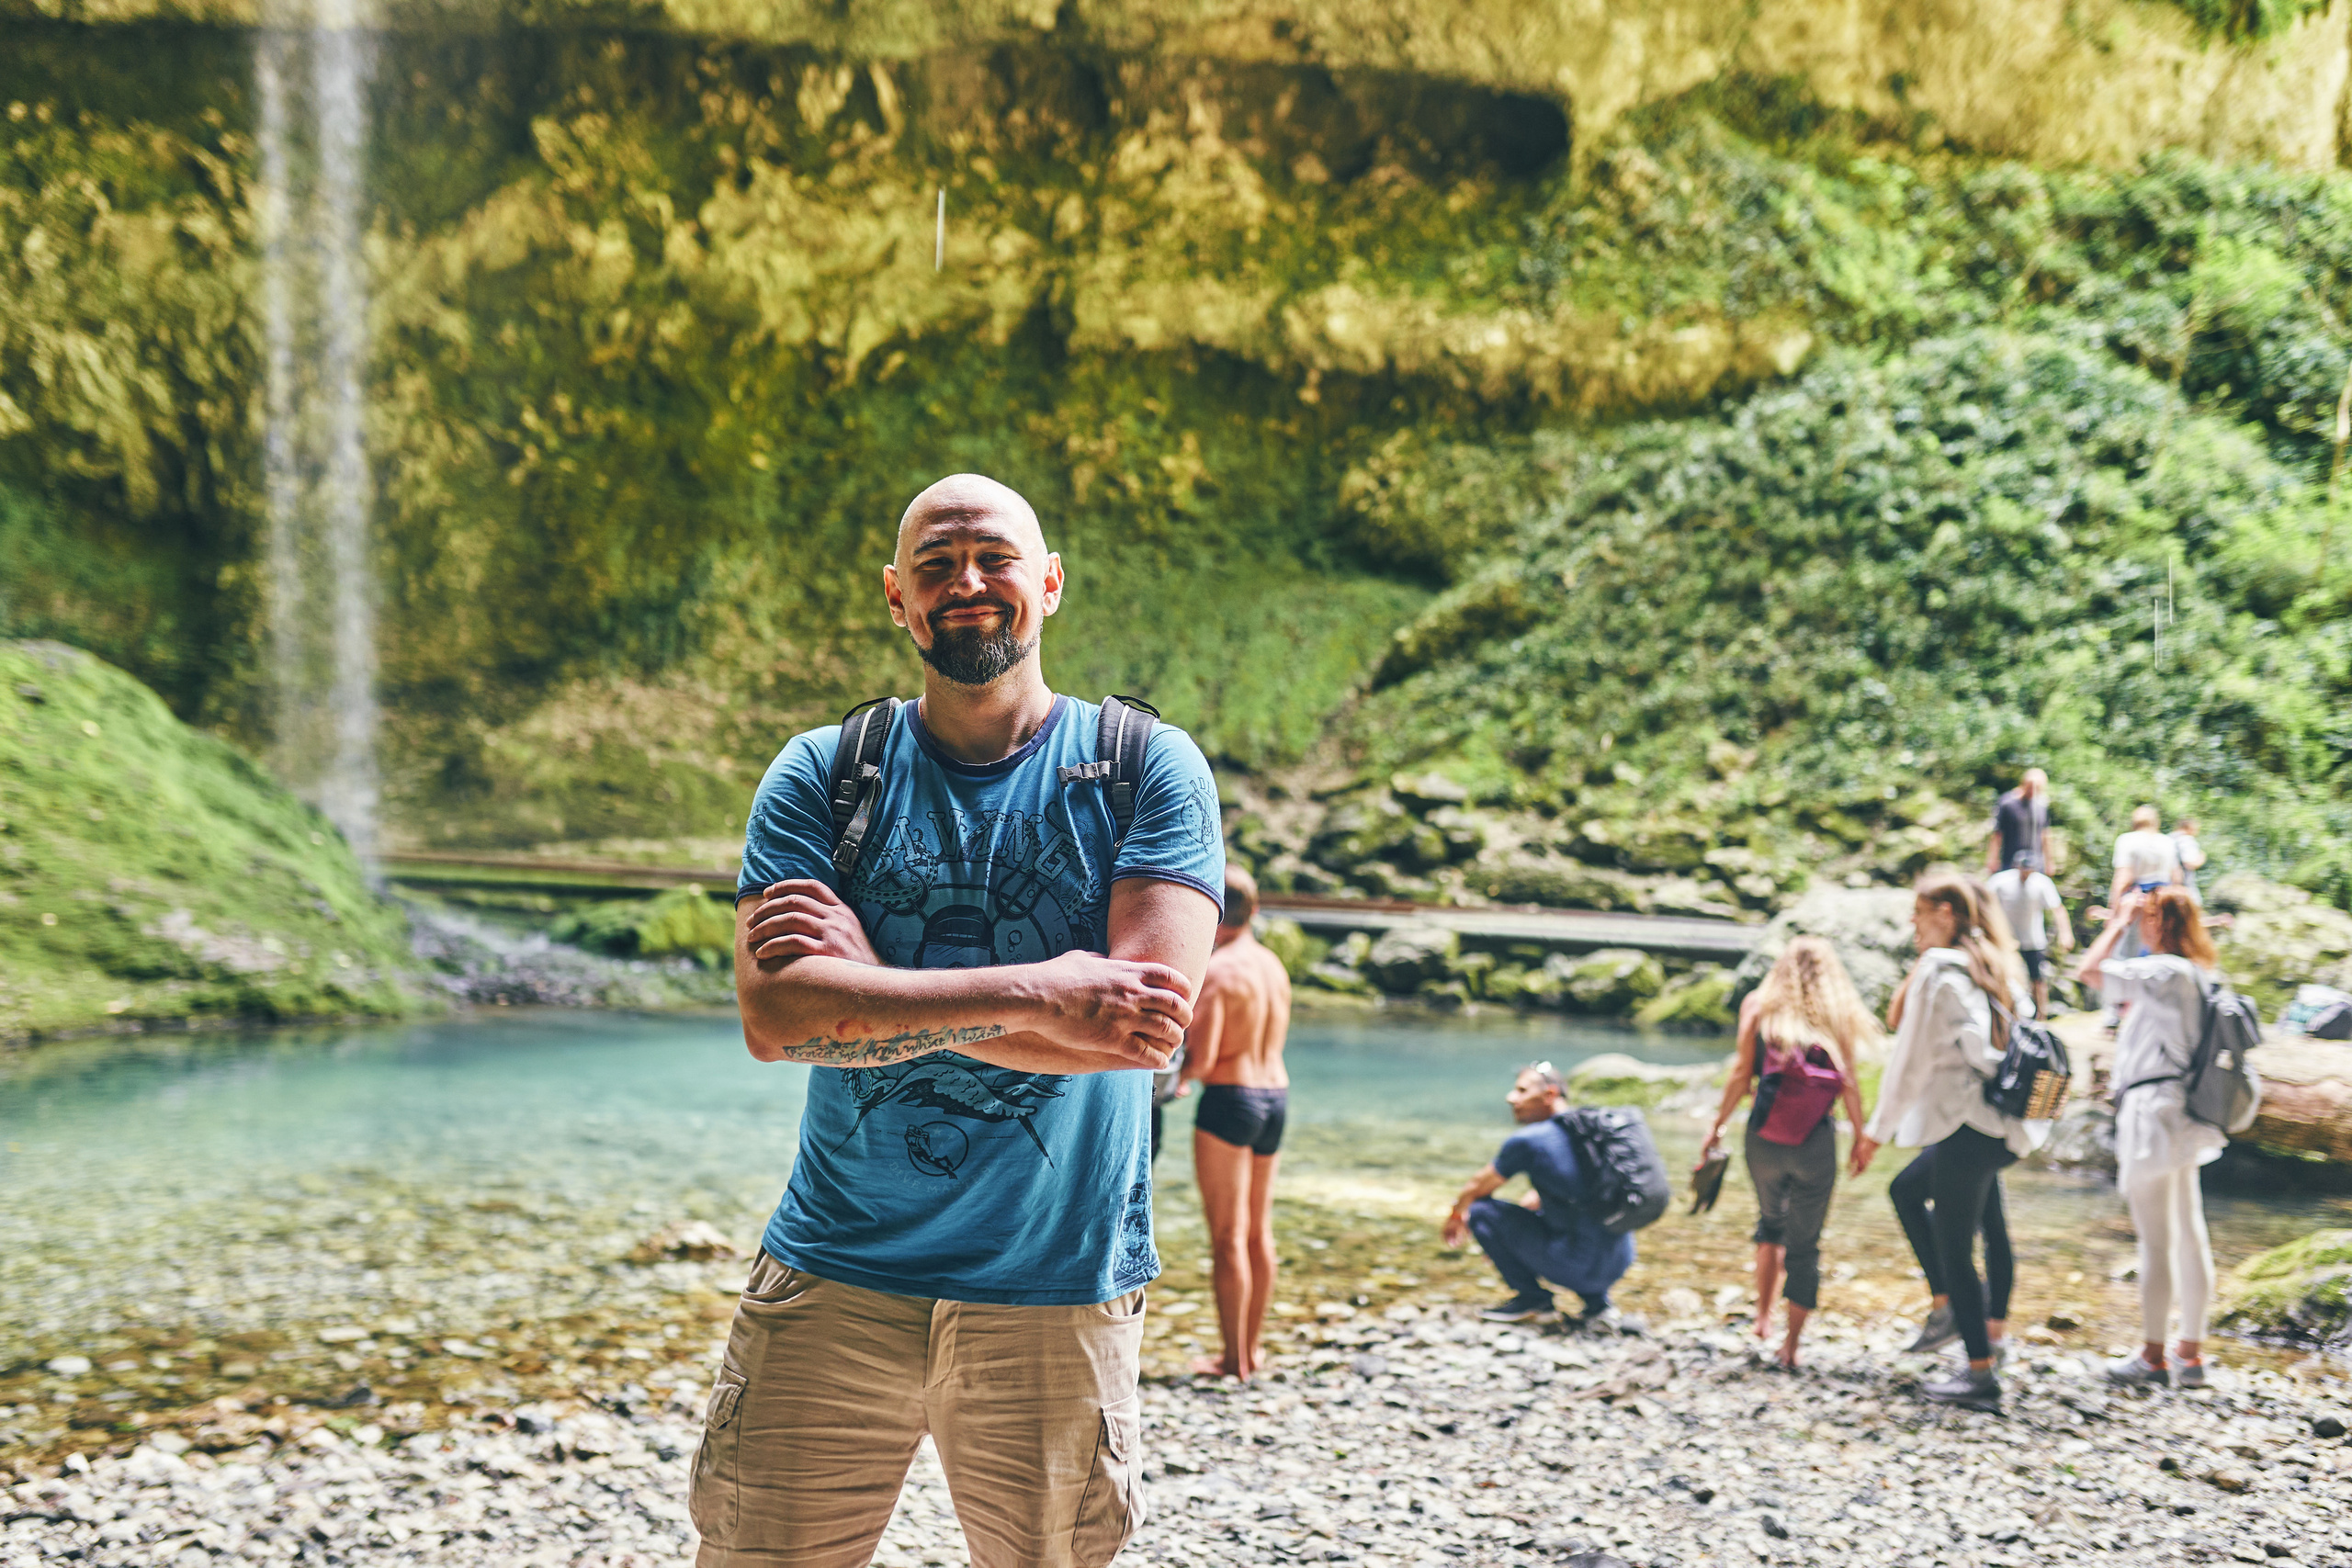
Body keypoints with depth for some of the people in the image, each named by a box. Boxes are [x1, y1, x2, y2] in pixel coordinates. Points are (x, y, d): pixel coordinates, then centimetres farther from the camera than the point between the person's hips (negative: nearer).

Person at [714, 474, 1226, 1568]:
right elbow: (775, 1014, -14)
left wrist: (874, 983, -15)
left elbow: (1157, 1012, -16)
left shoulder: (1149, 769, -1)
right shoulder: (824, 773, 2)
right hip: (834, 1281, 1)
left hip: (1058, 1297, -1)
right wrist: (1037, 995, -23)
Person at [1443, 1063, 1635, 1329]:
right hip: (1619, 1265, 7)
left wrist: (1456, 1214, 30)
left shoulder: (1528, 1141, -10)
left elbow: (1478, 1188, 9)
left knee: (1481, 1210, -1)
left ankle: (1532, 1296, 10)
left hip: (1577, 1266, -7)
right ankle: (1598, 1305, 19)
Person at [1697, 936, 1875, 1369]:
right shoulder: (1839, 1016, 4)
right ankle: (1791, 1345, 6)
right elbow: (1849, 1083, -1)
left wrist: (1717, 1125, 8)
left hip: (1764, 1138, 1)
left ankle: (1763, 1315, 17)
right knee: (1805, 1243, 7)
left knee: (1771, 1221, 25)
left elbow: (1741, 1075, 1)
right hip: (1816, 1143, -1)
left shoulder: (1759, 1006, 5)